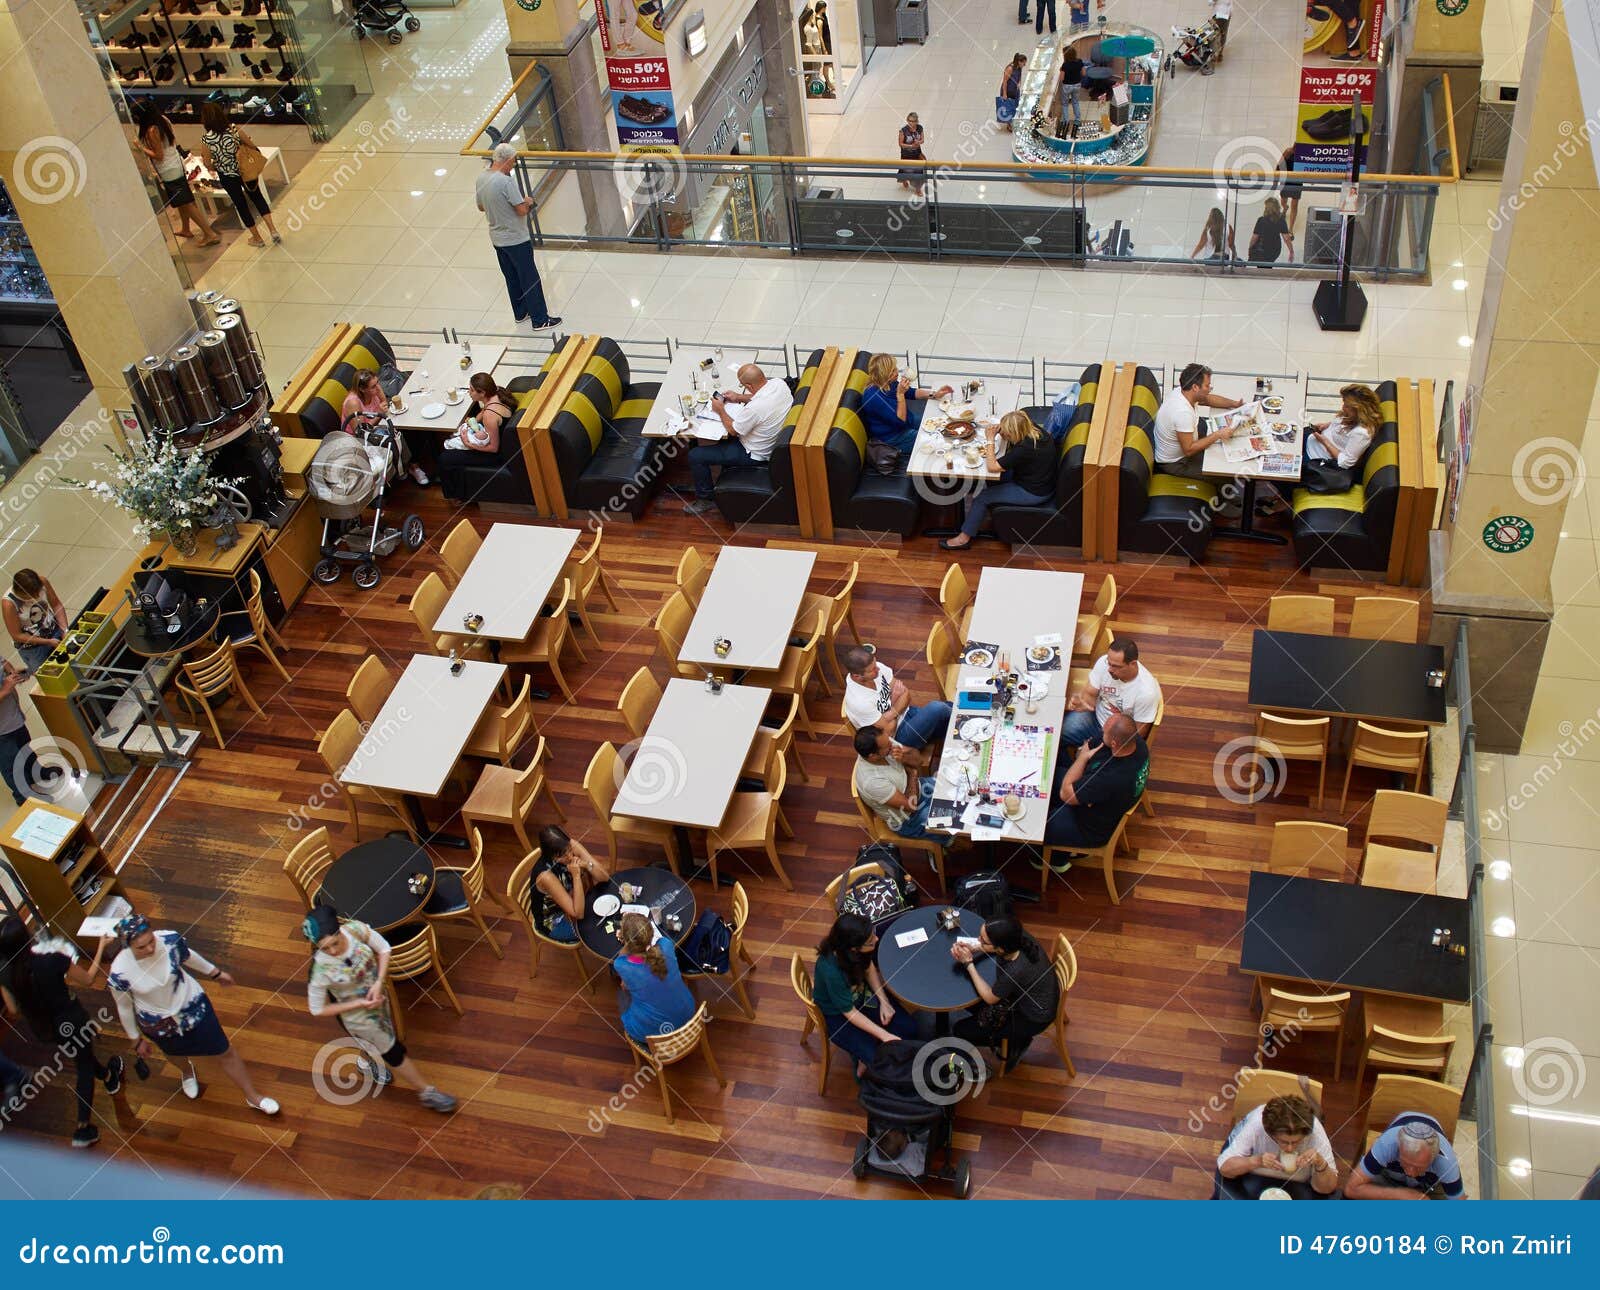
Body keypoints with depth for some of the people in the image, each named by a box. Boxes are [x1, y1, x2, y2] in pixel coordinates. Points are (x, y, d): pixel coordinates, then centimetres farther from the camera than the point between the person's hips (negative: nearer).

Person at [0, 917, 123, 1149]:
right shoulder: (53, 959, -35)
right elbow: (88, 981, -16)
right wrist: (101, 947, -5)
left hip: (41, 1028, 5)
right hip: (70, 1023, -5)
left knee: (82, 1055, 34)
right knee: (85, 1068, 23)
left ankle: (109, 1076, 58)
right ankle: (83, 1128, 37)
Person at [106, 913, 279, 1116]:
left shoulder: (170, 941, -31)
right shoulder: (119, 973, -33)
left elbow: (188, 956, -6)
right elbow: (124, 1007, -14)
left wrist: (215, 973, 10)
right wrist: (137, 1040, 0)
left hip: (192, 1005, 0)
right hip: (159, 1025, 0)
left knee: (225, 1052, 11)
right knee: (176, 1053, 31)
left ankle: (252, 1097, 34)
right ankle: (188, 1070, 70)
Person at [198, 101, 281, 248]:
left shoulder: (205, 140, -19)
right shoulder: (234, 129, -16)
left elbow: (208, 164, -10)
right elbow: (252, 145, -7)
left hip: (227, 177, -1)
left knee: (241, 204, 17)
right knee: (257, 197, 21)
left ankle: (256, 237, 28)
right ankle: (273, 230, 12)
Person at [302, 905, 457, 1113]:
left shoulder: (355, 929, -29)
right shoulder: (320, 969, -36)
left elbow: (384, 948, -11)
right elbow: (317, 1009, -22)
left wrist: (379, 983, -23)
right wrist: (358, 1004, -25)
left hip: (377, 994, 4)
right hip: (356, 1015, -4)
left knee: (374, 1040, 34)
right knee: (394, 1052, 15)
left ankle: (367, 1061, 69)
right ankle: (426, 1092, 37)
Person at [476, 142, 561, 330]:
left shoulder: (481, 179, 0)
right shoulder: (506, 182, -25)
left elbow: (481, 207, 13)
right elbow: (522, 210, -23)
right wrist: (528, 202, -2)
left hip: (497, 239, 8)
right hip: (516, 240, -8)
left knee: (512, 279, 20)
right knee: (530, 280, 2)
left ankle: (521, 313, 32)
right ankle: (540, 320, 7)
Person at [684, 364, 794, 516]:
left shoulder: (754, 408, -38)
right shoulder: (780, 384, -15)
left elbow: (733, 430, -19)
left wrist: (720, 410, -5)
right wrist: (739, 398, 7)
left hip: (754, 454, -9)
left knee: (695, 456, -2)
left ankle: (706, 499, 16)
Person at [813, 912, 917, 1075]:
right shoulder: (831, 971, -41)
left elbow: (869, 969, -1)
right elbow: (849, 1012, -26)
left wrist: (884, 1001, -9)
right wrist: (884, 1035, -25)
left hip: (860, 995, 6)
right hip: (837, 1015, -6)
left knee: (909, 1027, -4)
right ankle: (865, 1062, 17)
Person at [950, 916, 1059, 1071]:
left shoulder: (1014, 971, -41)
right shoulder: (1019, 937, -23)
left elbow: (990, 998, -20)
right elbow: (993, 948, 4)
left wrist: (968, 963, -19)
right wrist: (972, 949, -13)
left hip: (1033, 1018, -7)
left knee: (960, 1030, 0)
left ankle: (1016, 1042, 15)